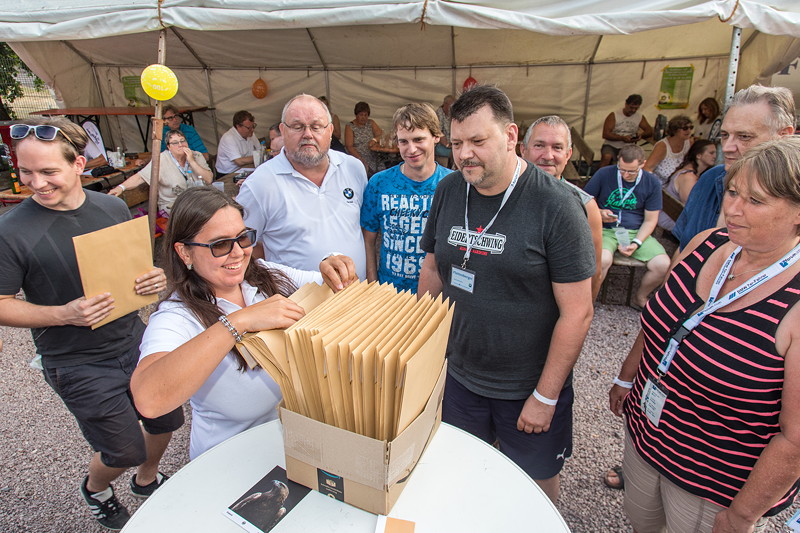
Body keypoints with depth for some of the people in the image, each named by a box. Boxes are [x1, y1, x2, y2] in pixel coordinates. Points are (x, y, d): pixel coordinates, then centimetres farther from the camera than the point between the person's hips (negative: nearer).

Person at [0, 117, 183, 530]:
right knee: (125, 450, 8)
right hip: (78, 366, -4)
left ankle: (147, 479, 51)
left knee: (166, 419, 19)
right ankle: (95, 488, 46)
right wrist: (64, 314, -25)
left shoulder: (113, 208, -2)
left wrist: (155, 278, -11)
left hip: (134, 341, 5)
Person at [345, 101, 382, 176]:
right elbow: (349, 146, -6)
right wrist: (361, 159, -18)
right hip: (356, 158, -4)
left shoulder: (371, 123, 13)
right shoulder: (350, 126, 1)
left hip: (372, 158, 4)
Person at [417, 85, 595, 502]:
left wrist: (545, 397, -13)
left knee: (536, 488, 18)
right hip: (458, 376, 4)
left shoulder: (556, 206, -18)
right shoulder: (447, 191, -3)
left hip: (529, 388, -3)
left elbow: (577, 312, -17)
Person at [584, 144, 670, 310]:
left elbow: (650, 220, 5)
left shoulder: (652, 183, 3)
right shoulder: (604, 174, -2)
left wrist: (636, 243, -10)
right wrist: (599, 213, -16)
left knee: (663, 264, -19)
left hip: (637, 232, 3)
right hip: (605, 230, -3)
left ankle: (639, 298, 11)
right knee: (603, 259, -36)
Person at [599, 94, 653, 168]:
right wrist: (622, 138, -23)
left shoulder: (640, 117, 9)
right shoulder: (614, 115, -2)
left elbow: (650, 131, 8)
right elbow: (605, 134, -11)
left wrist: (641, 135, -16)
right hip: (611, 146, -3)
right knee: (607, 157, -37)